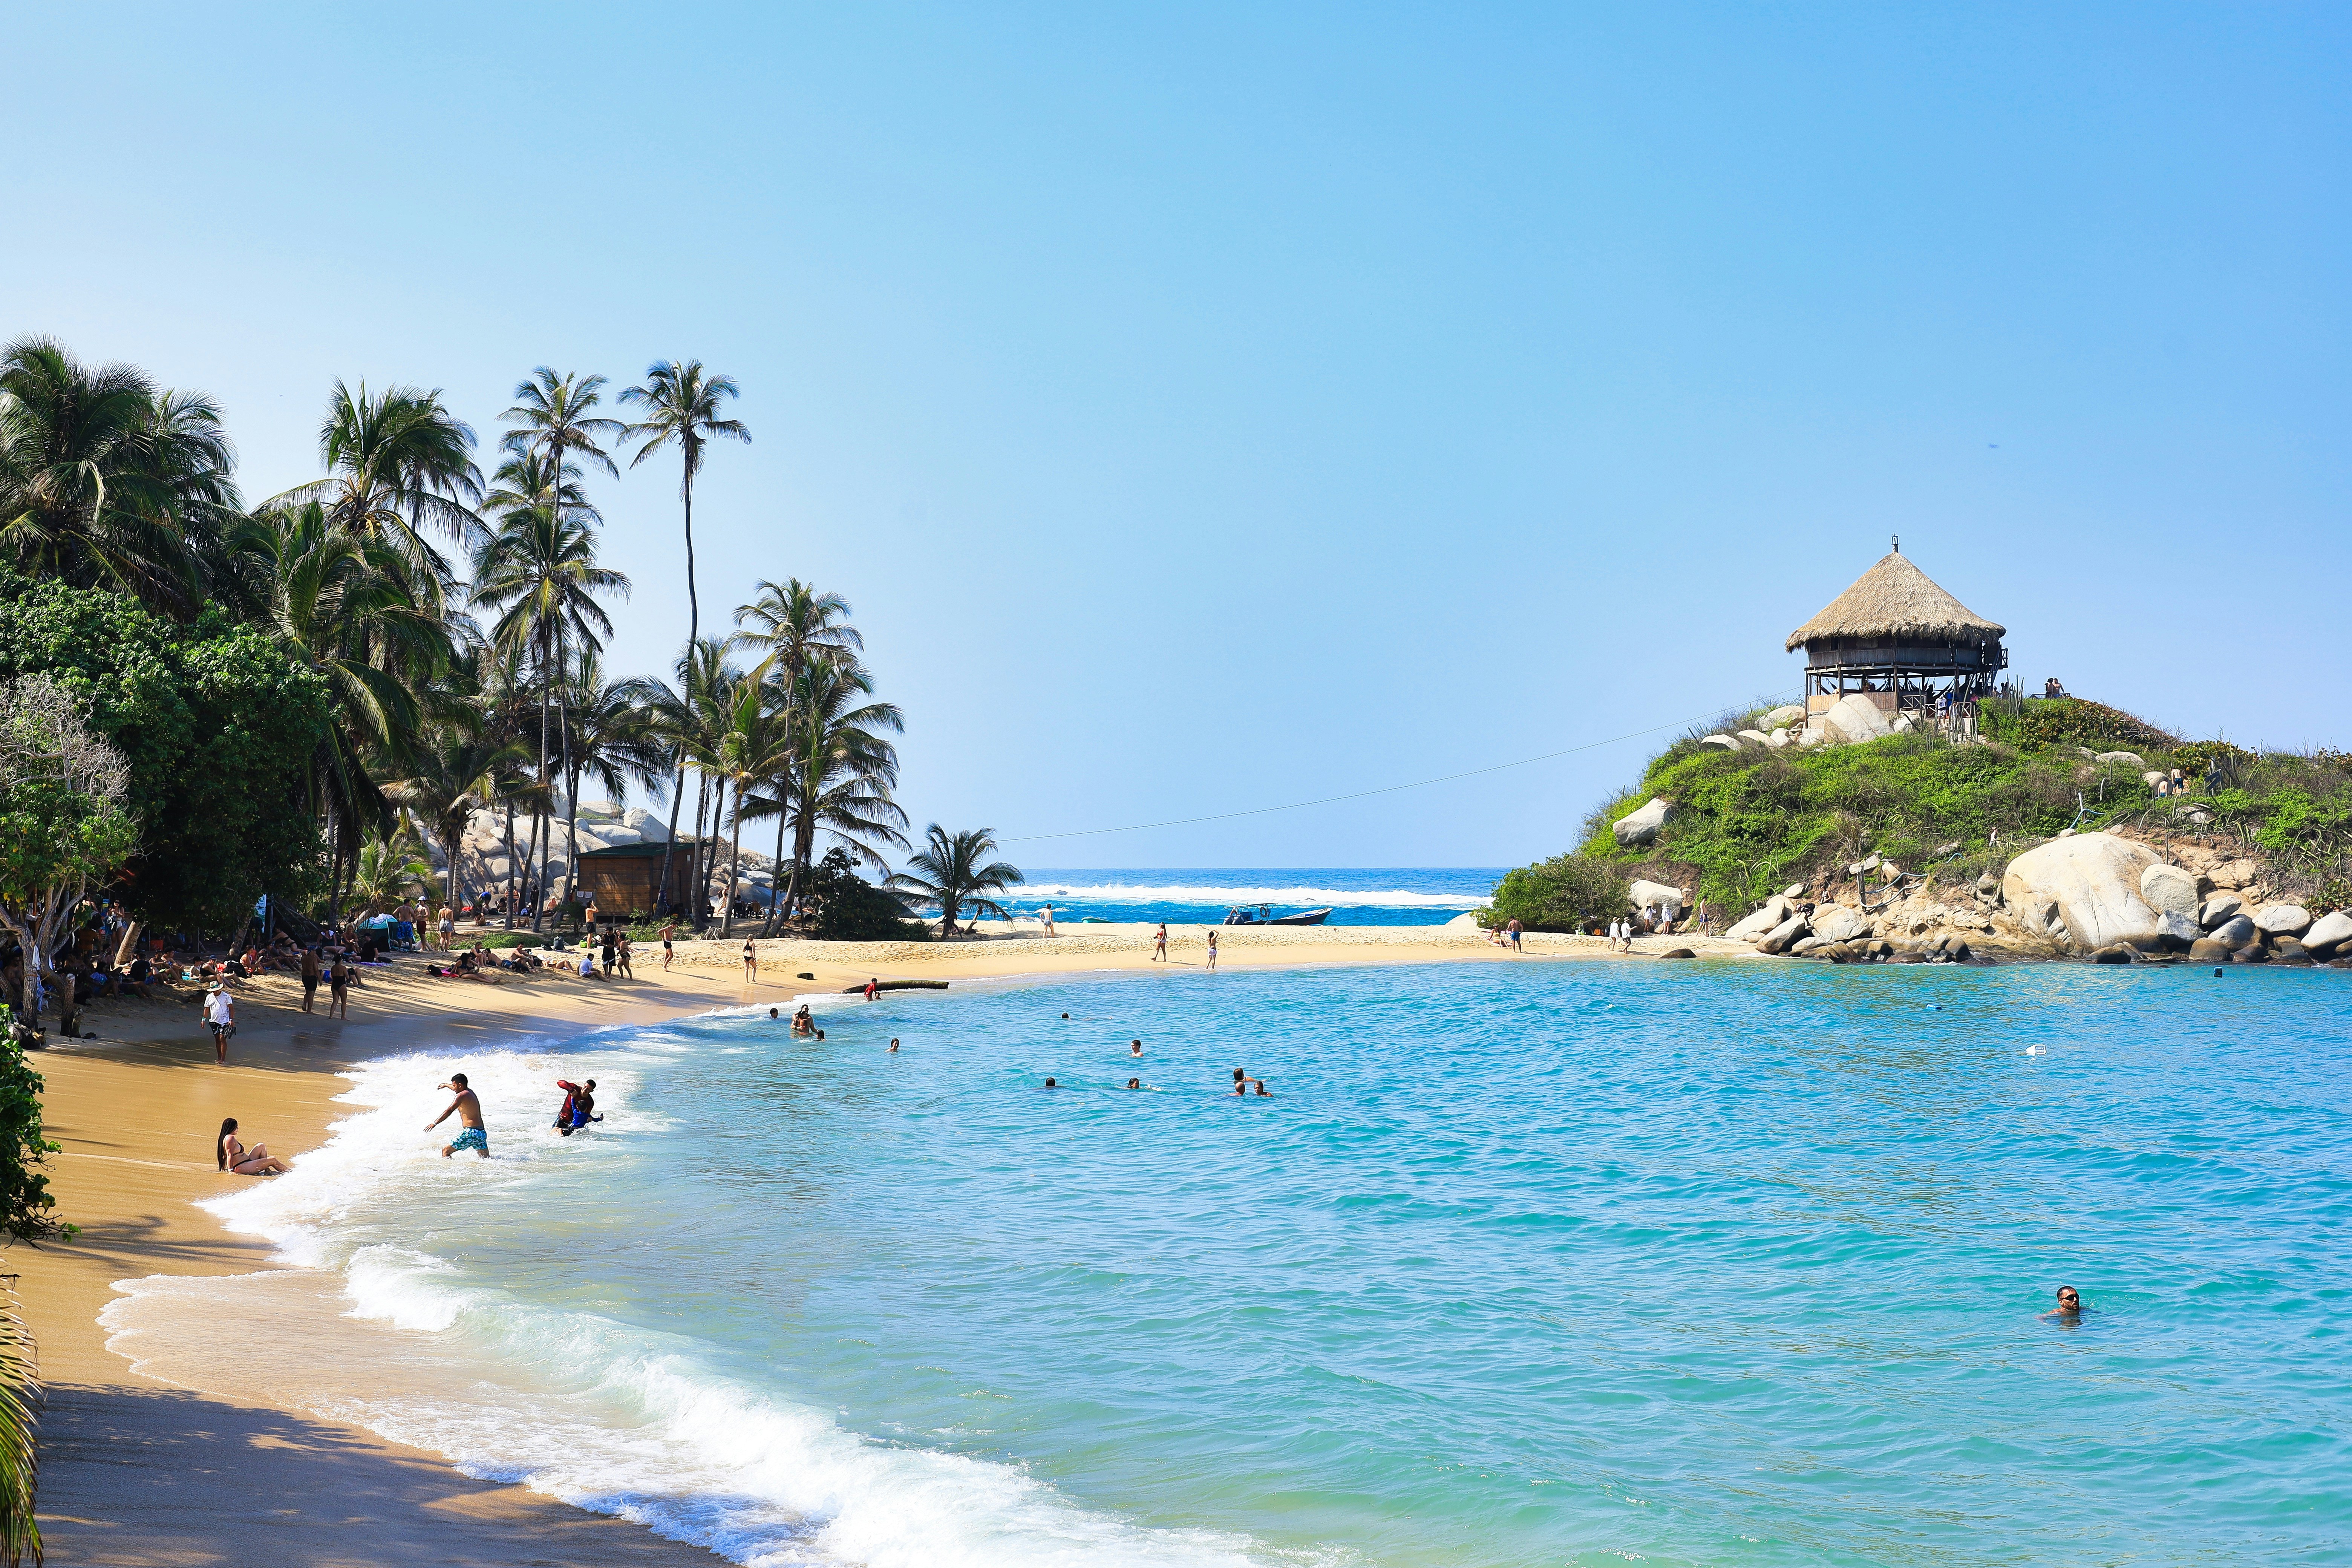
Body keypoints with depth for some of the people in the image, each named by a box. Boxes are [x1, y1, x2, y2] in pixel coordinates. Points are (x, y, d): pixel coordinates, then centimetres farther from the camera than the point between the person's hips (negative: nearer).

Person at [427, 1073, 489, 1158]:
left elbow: (449, 1111, -18)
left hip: (471, 1133, -9)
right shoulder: (470, 1092, 18)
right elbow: (457, 1089, 41)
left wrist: (435, 1123, -22)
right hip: (482, 1133, 9)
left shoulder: (461, 1096, -8)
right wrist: (446, 1085, 59)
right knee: (486, 1159, 14)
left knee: (446, 1151, 1)